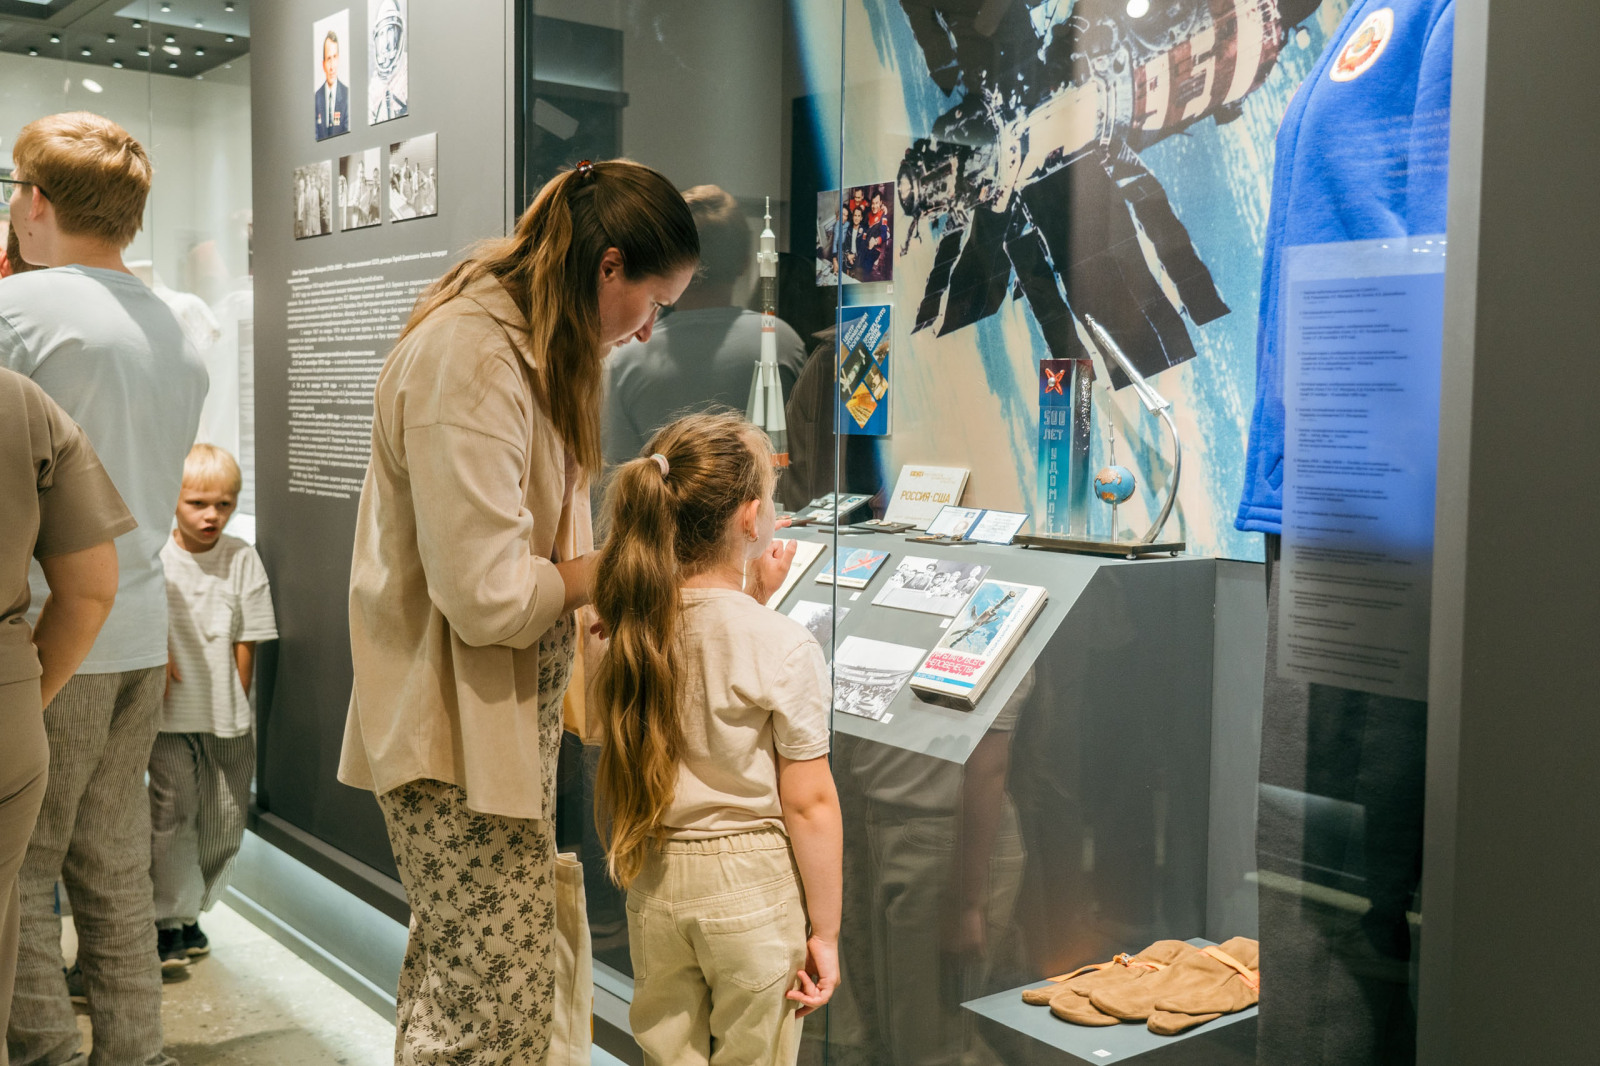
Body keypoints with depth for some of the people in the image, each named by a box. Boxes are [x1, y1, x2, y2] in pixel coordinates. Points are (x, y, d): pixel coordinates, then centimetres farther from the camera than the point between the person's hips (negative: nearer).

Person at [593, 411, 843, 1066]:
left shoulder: (630, 627, -5)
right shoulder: (786, 648, -19)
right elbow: (808, 804, -15)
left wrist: (752, 598, 11)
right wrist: (825, 933, -6)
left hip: (654, 881, 4)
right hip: (751, 887, -4)